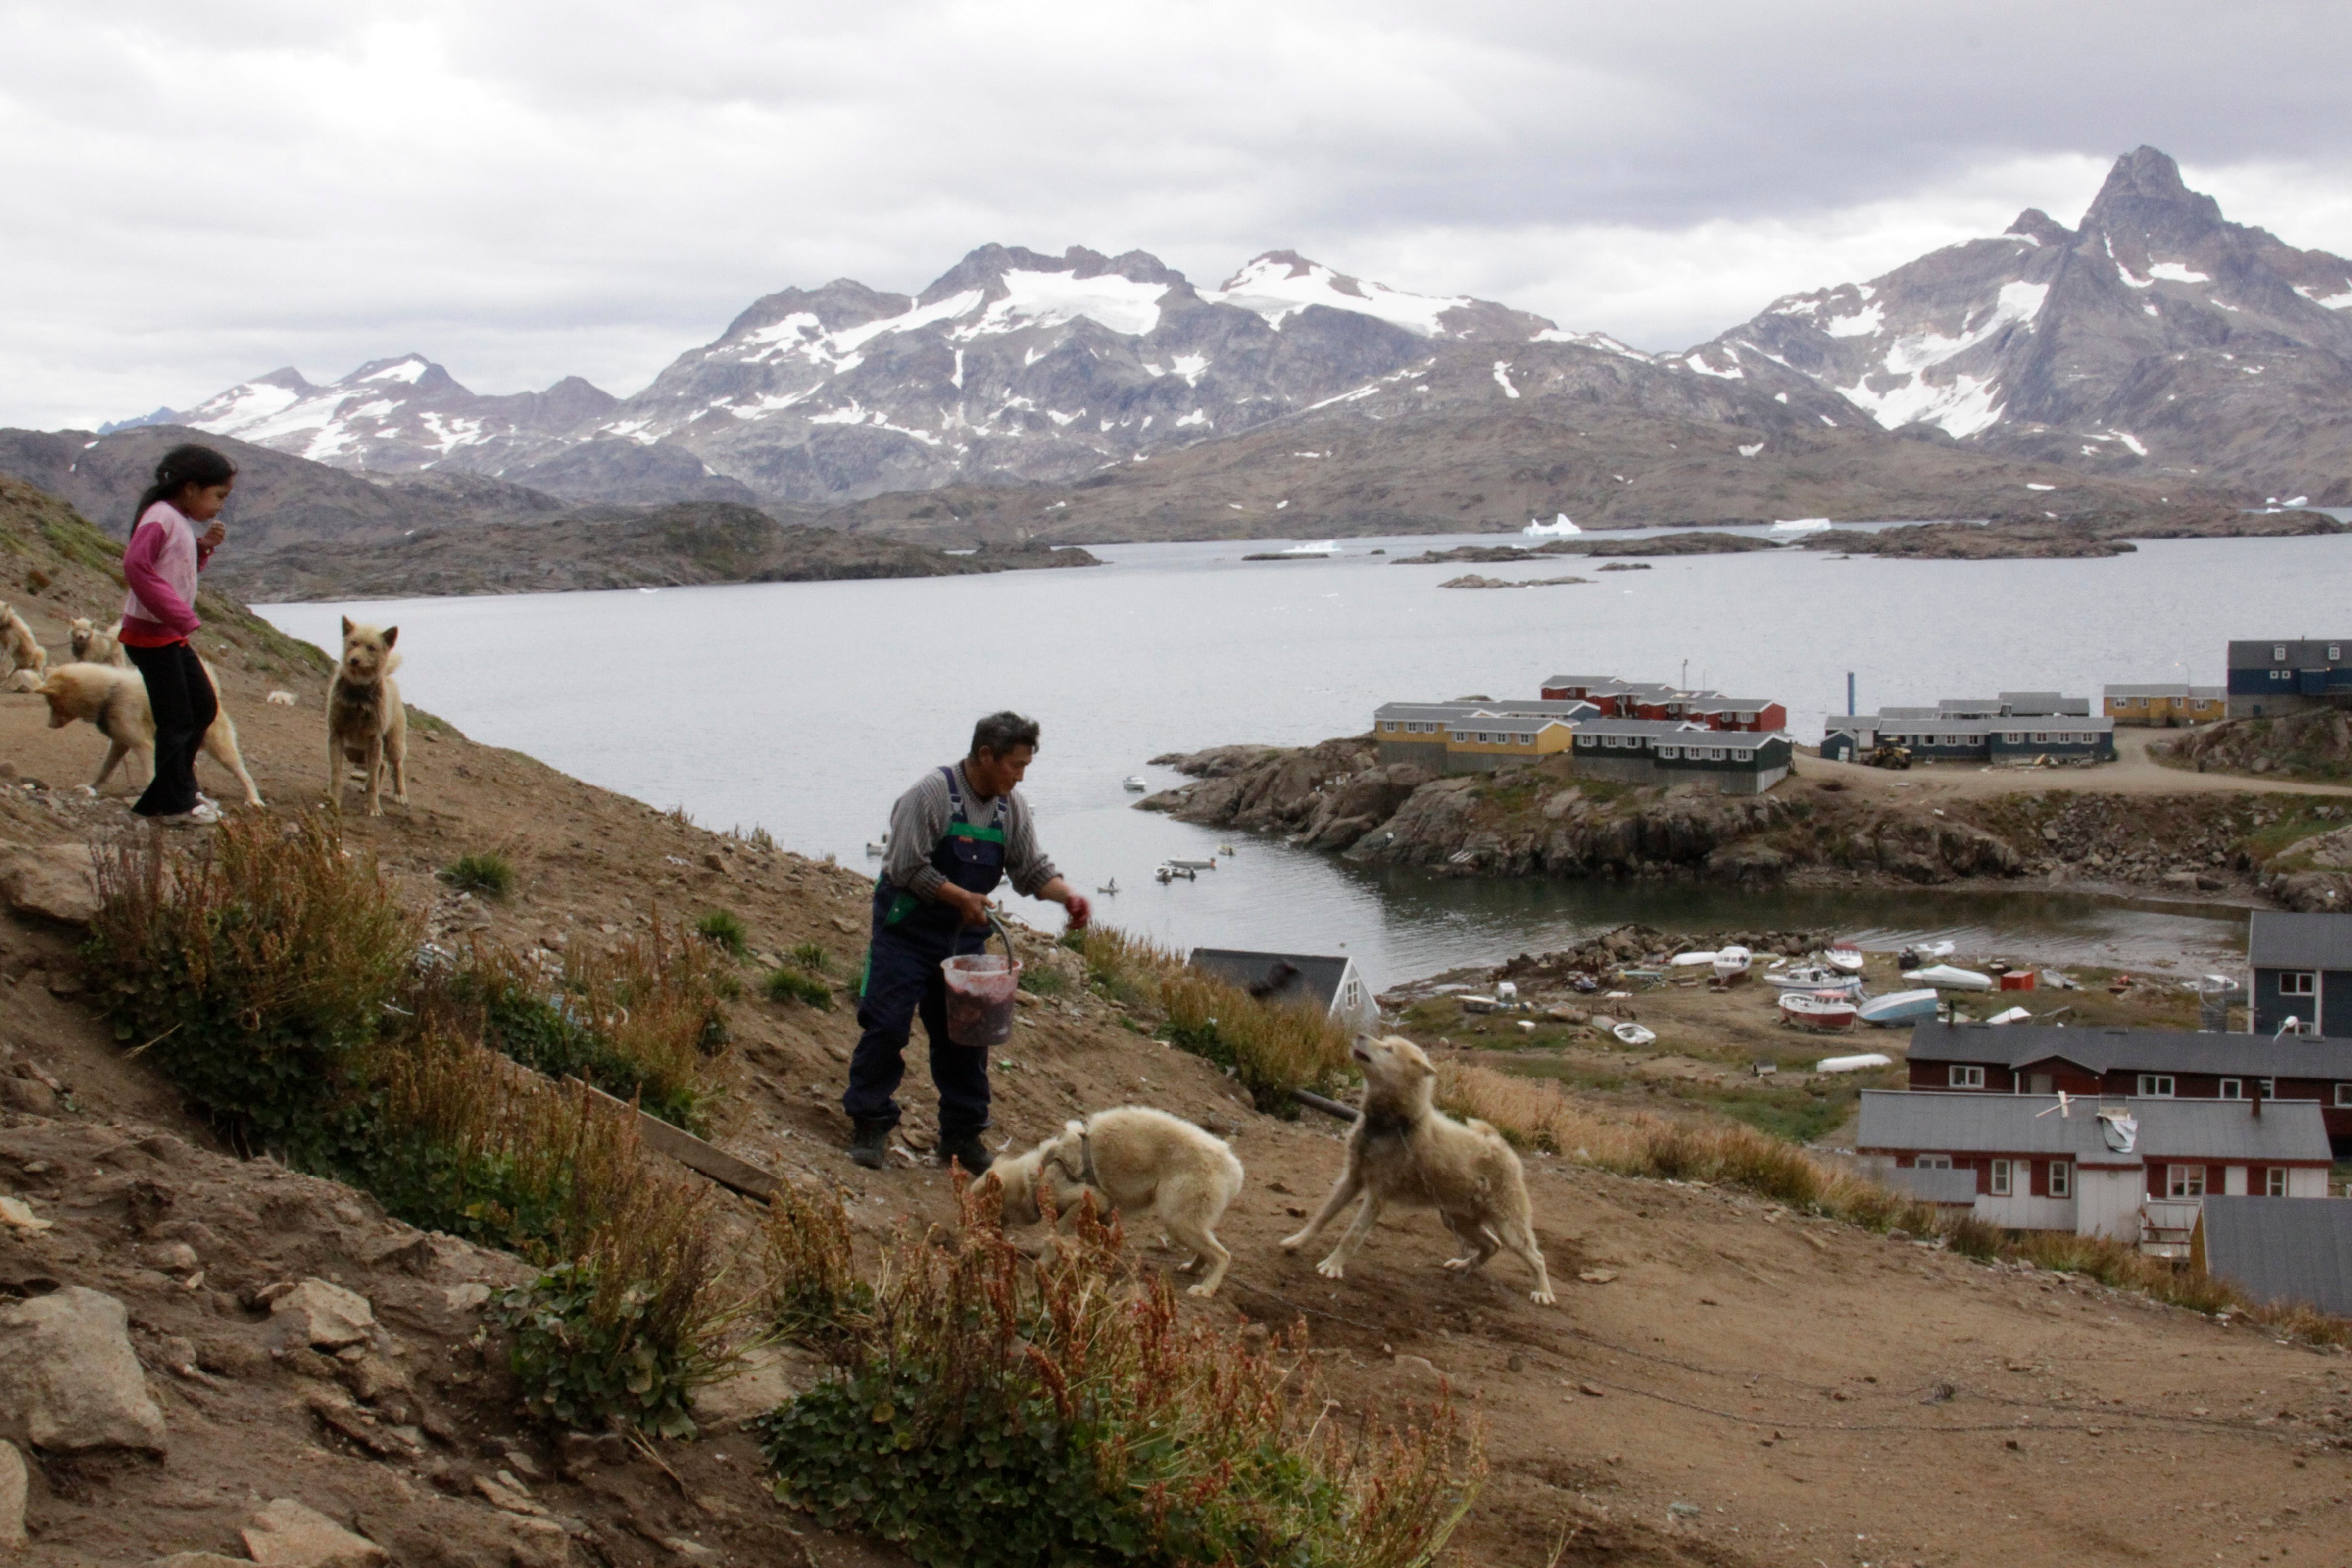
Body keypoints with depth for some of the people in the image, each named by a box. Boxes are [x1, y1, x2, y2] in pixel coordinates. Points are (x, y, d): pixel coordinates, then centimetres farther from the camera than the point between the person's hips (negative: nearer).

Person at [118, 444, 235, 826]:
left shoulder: (182, 522, 13)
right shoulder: (161, 518, -17)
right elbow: (135, 565, -29)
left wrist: (204, 547, 4)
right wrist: (181, 616, -28)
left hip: (174, 635, 10)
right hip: (150, 633, -10)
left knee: (205, 706, 16)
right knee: (176, 719, -5)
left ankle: (178, 790, 27)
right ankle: (174, 805, 6)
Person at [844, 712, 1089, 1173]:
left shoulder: (1011, 809, 3)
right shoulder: (934, 793, -18)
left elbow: (1033, 870, 4)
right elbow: (907, 868, -19)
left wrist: (1068, 895, -14)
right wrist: (961, 898, -20)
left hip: (964, 936, 6)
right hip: (907, 930, -6)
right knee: (887, 1026, -7)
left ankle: (963, 1134, 18)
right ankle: (871, 1124, 7)